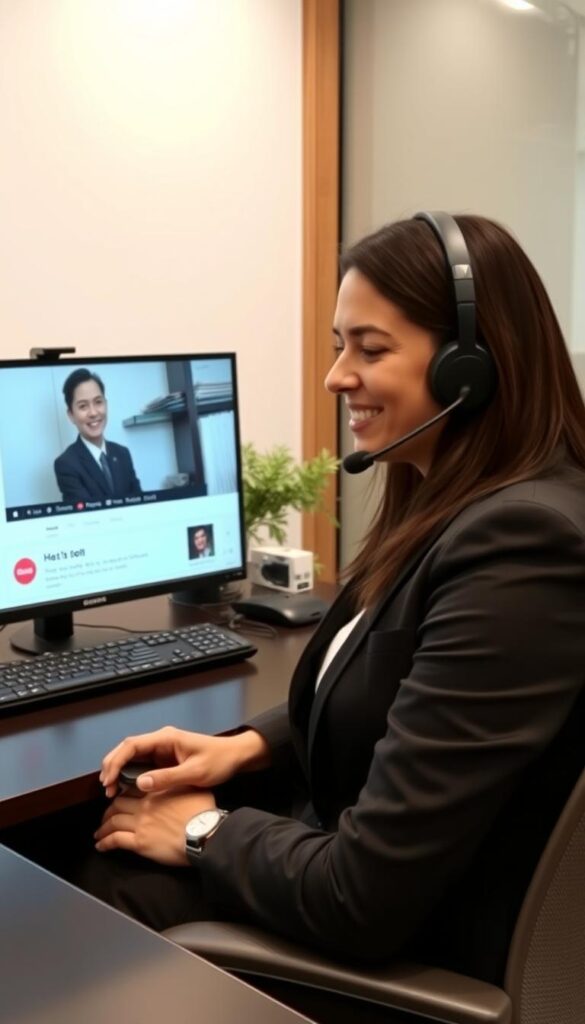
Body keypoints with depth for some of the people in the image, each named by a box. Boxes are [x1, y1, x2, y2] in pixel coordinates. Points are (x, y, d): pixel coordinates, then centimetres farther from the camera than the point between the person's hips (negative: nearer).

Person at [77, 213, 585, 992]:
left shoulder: (520, 548, -29)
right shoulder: (453, 500, 2)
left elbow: (361, 902, -28)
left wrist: (205, 832, -11)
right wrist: (244, 746, -1)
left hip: (404, 950, -8)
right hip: (346, 860, 8)